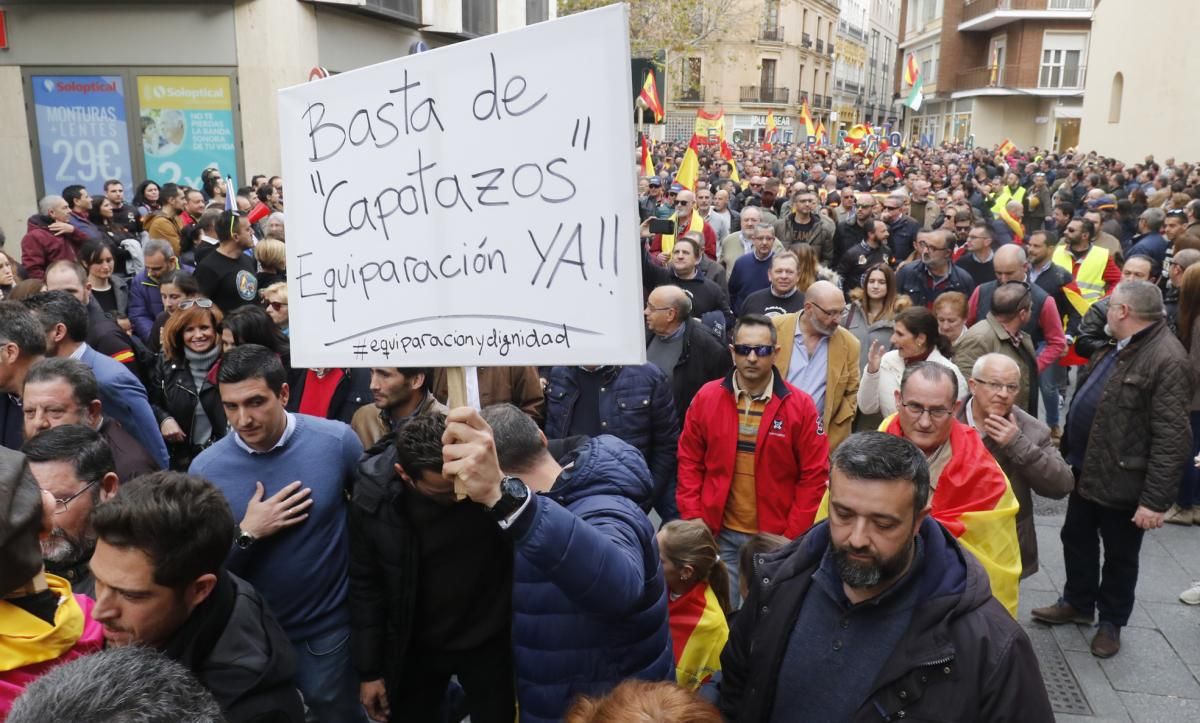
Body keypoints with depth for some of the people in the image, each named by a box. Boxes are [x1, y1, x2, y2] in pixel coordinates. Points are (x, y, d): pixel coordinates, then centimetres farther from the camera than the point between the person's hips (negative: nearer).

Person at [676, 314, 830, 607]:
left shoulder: (800, 405, -7)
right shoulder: (706, 397, -2)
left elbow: (814, 475, -4)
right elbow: (690, 462, 4)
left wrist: (793, 536, -6)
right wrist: (693, 521, -2)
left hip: (775, 538, -1)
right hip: (719, 534, 1)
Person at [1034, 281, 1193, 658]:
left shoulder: (1167, 361, -23)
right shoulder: (1115, 347, 8)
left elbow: (1172, 439, -25)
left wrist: (1155, 499, -25)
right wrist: (1070, 449, 20)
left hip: (1121, 479, -8)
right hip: (1086, 468, 9)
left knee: (1119, 555, 12)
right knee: (1076, 539, 21)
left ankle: (1111, 622, 31)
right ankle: (1077, 603, 40)